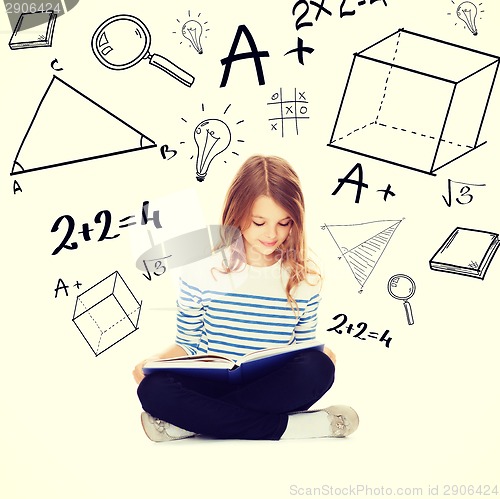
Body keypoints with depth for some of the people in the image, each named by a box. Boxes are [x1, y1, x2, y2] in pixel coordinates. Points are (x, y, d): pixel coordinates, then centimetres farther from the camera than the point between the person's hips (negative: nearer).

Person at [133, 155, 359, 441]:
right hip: (212, 385, -1)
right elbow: (188, 346, 5)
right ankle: (286, 427, -27)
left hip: (273, 391, 2)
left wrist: (322, 356, -14)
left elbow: (305, 347, 9)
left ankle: (187, 422, -23)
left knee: (318, 367, -31)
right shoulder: (202, 276, -3)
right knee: (153, 389, -30)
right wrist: (154, 361, -16)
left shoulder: (304, 279, 1)